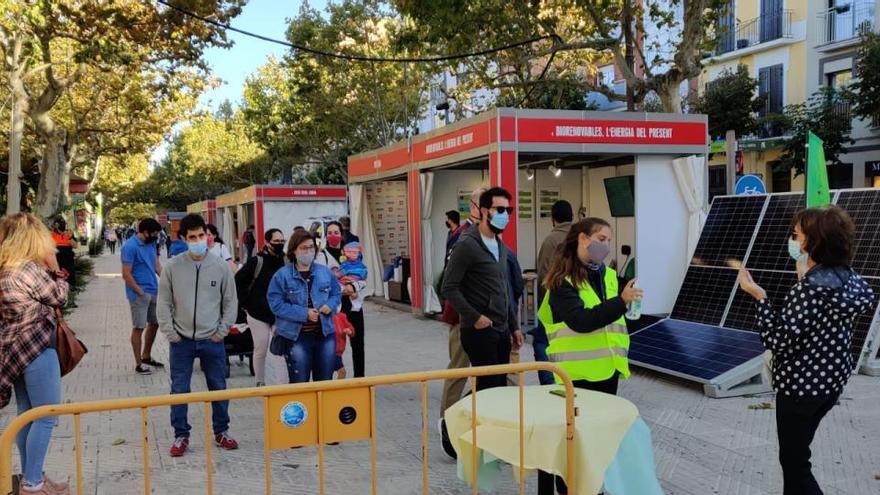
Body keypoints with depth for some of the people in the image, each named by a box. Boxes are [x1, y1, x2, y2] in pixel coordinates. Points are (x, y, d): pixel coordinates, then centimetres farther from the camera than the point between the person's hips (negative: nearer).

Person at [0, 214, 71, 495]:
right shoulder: (31, 268, -19)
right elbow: (60, 298, -8)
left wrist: (49, 273, 5)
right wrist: (55, 270, 0)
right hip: (36, 348, -9)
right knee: (46, 417, -1)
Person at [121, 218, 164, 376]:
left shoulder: (151, 243, 7)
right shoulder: (130, 247, -17)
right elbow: (126, 274, -18)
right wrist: (141, 293, -17)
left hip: (154, 291, 8)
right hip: (139, 294, -8)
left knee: (154, 324, 16)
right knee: (139, 327, 0)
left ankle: (146, 356, 33)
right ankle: (138, 364, 10)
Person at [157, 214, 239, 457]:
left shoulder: (221, 266, -3)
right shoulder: (172, 266, -4)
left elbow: (231, 301, 4)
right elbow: (164, 303, 1)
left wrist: (222, 331, -2)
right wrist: (170, 333, -4)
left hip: (212, 341, 1)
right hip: (181, 341, 0)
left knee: (218, 387, 10)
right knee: (179, 390, 6)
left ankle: (221, 431, 26)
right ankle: (181, 435, 21)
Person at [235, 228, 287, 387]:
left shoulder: (287, 261, 0)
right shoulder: (257, 261, -11)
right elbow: (238, 280, -5)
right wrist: (246, 303, -5)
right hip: (258, 314, -3)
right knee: (260, 350, 5)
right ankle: (260, 383, 20)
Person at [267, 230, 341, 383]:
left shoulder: (325, 272, 6)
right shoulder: (282, 275, -6)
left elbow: (336, 294, 15)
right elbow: (276, 304, -11)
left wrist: (330, 306, -9)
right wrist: (304, 313, -18)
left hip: (325, 334, 4)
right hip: (296, 336, -4)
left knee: (325, 381, 13)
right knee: (299, 384, 4)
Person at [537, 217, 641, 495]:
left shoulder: (608, 275, 10)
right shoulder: (562, 281, -12)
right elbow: (581, 321, -25)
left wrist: (620, 355, 19)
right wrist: (621, 301, -30)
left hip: (606, 369, 7)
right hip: (576, 373, -7)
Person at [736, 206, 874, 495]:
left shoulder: (808, 289, -25)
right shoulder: (847, 278, -1)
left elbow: (778, 342, -26)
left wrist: (759, 296, -23)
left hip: (801, 386, -8)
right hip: (831, 381, 8)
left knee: (793, 459, 7)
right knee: (796, 451, 24)